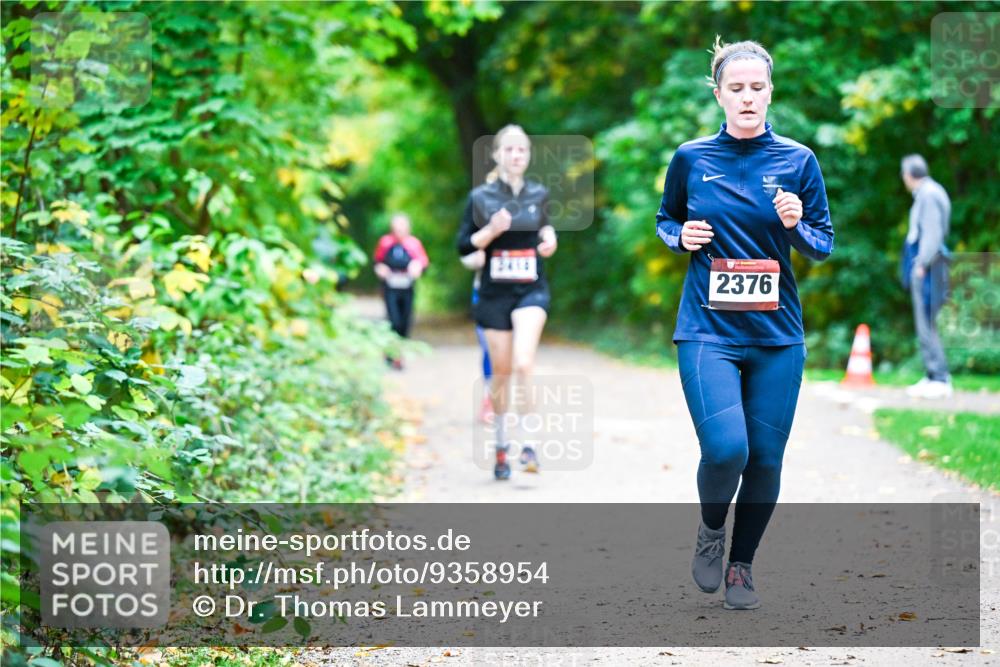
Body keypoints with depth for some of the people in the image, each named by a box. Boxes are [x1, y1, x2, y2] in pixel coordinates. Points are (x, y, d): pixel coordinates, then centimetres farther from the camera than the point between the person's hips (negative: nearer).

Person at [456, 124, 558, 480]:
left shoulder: (538, 194, 4)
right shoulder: (481, 197, -2)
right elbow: (463, 246, 0)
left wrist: (549, 237, 1)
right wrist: (491, 230, -17)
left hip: (532, 291, 0)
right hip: (495, 293, 0)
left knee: (523, 364, -21)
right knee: (501, 372, 7)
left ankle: (528, 442, -14)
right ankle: (500, 445, 25)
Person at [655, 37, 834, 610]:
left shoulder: (798, 161, 2)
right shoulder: (691, 159, 2)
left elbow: (825, 245, 7)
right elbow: (665, 221, 18)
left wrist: (797, 227, -14)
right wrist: (681, 236, -4)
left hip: (778, 332, 2)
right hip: (708, 330, -1)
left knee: (766, 458, 3)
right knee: (725, 448, -18)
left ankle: (742, 565, 24)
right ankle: (711, 529, 14)